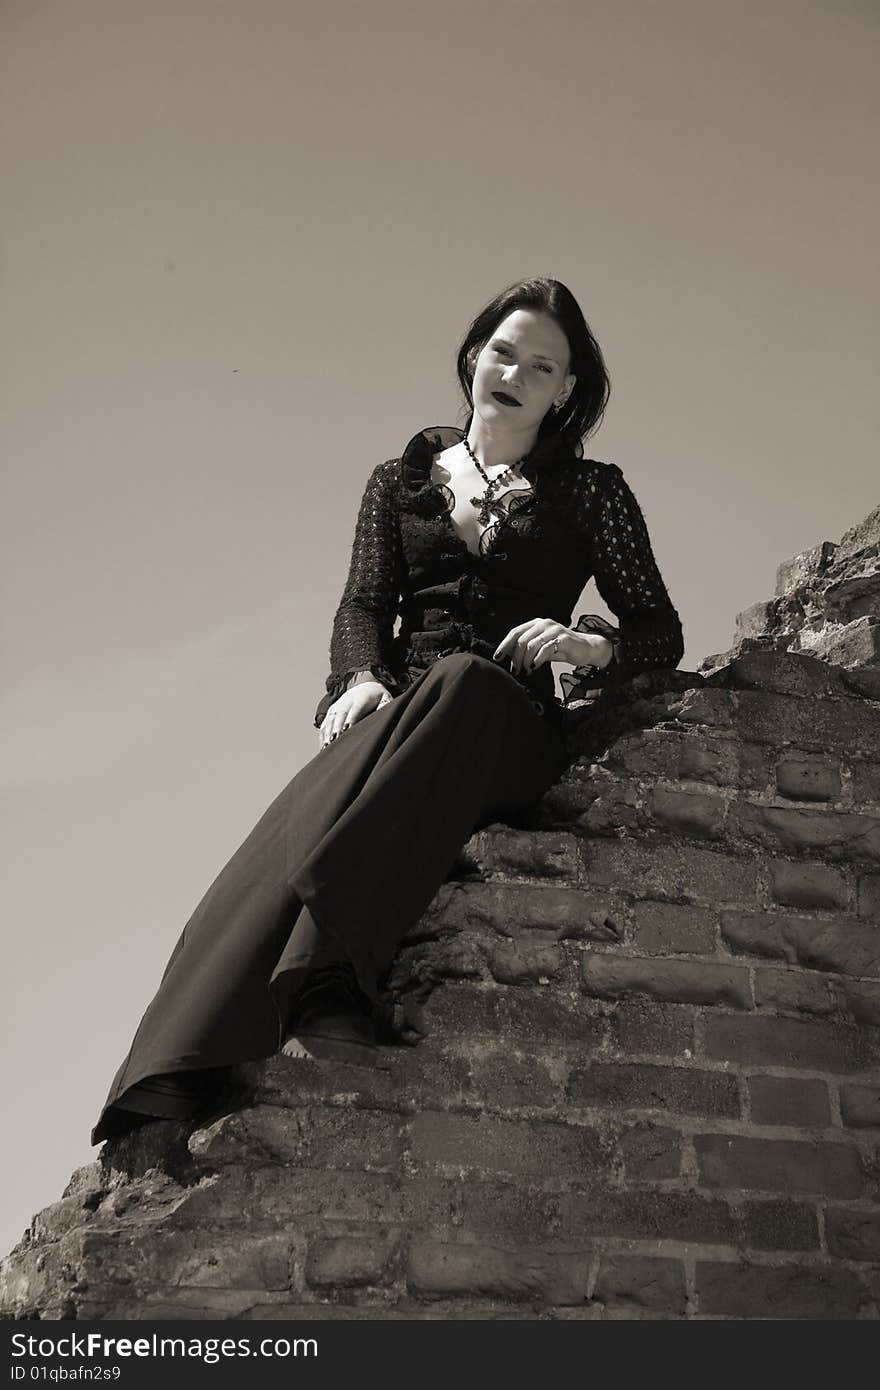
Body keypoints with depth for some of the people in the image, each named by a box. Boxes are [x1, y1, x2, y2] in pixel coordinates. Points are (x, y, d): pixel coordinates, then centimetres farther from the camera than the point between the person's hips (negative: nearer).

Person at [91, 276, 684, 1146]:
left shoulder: (590, 492, 18)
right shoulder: (402, 479, 23)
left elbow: (662, 634, 13)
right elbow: (364, 602, 11)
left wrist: (593, 645, -11)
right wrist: (360, 678, -13)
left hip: (506, 723, -1)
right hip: (394, 714, 2)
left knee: (460, 679, -39)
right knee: (312, 811, -33)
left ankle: (326, 983, -54)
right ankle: (174, 1089, -52)